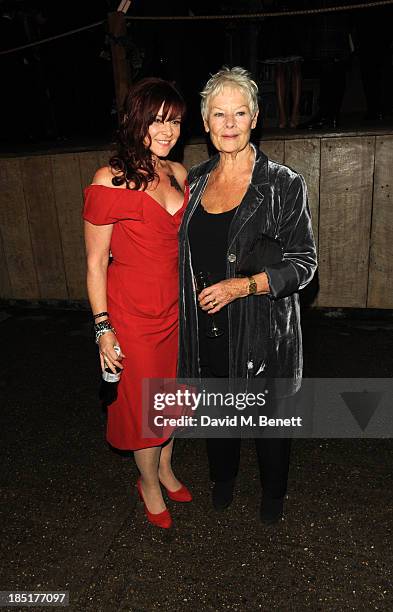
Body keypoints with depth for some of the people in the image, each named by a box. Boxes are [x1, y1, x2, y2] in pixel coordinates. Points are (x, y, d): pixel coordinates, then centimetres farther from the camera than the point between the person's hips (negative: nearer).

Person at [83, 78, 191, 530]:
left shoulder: (178, 174, 4)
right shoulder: (110, 181, -14)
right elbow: (95, 263, -11)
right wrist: (103, 327, -12)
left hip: (175, 307, 6)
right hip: (132, 313, -6)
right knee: (142, 404, 12)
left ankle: (165, 469, 47)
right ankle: (149, 484, 39)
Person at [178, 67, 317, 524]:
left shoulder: (283, 185, -12)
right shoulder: (195, 180, 3)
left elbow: (303, 263, -12)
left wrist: (242, 285, -23)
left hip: (262, 328, -4)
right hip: (207, 327, 4)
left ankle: (273, 491, 47)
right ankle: (223, 475, 52)